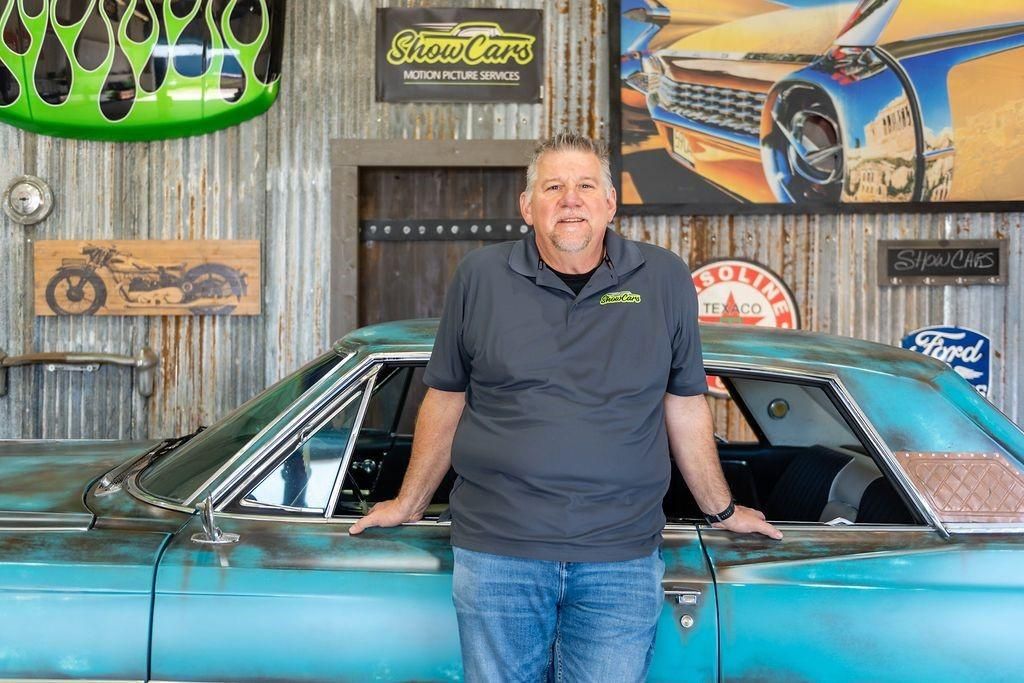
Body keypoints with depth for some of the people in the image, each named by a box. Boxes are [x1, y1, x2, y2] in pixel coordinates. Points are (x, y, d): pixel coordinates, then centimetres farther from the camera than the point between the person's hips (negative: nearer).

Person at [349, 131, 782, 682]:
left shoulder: (664, 280, 3)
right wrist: (410, 504, 17)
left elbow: (685, 406, 11)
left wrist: (722, 510, 18)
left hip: (621, 559, 0)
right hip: (496, 554, 0)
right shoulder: (480, 277, 3)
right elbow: (445, 399, 11)